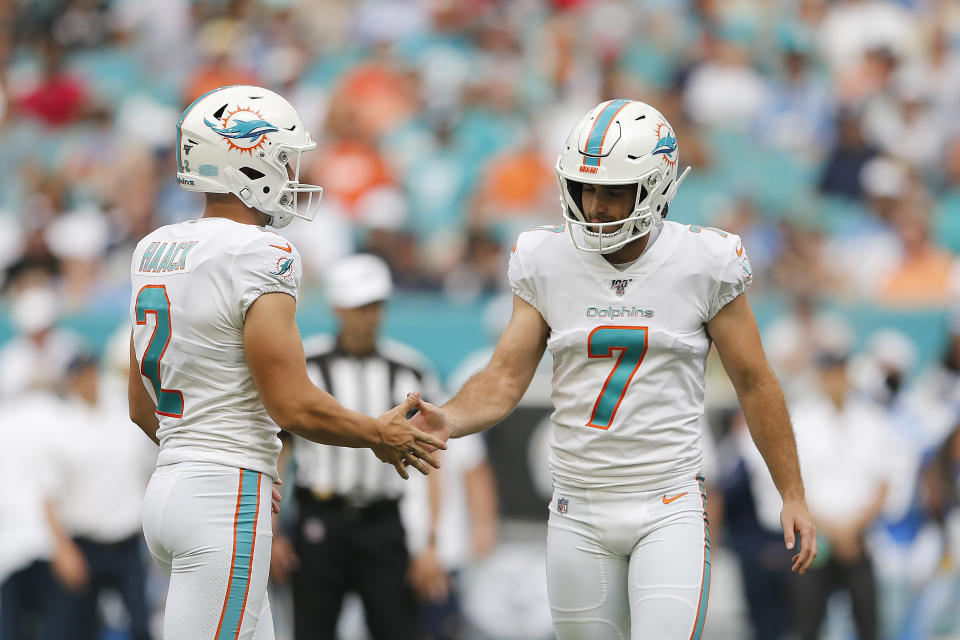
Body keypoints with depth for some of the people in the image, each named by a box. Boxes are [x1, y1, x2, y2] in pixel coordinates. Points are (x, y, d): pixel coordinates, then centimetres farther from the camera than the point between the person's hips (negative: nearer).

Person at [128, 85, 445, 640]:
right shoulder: (260, 257, -15)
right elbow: (295, 407, -17)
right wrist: (381, 435, 0)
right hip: (226, 504, -9)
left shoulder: (155, 250, 12)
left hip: (170, 484, 9)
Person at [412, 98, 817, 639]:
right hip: (580, 511, 3)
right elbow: (505, 379, 1)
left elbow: (754, 383, 4)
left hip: (670, 508, -3)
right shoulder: (548, 264, 2)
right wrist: (446, 422, -20)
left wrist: (794, 495, 6)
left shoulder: (703, 264, -5)